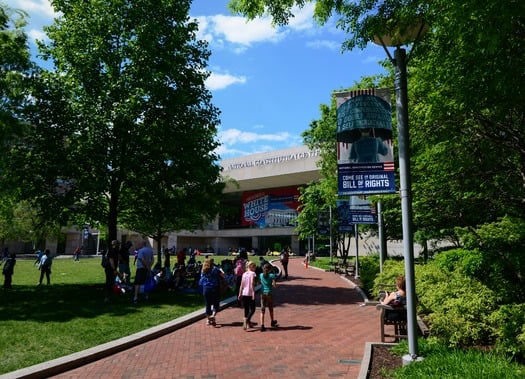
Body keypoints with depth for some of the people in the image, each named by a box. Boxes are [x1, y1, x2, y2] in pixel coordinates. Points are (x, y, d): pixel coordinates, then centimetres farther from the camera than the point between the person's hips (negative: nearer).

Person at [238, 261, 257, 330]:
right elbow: (252, 284, -17)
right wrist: (253, 293, -18)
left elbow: (241, 285, 10)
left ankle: (248, 323, 21)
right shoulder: (252, 273, -6)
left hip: (244, 294, 6)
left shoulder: (244, 274, 10)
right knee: (252, 309, 2)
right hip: (250, 294, -6)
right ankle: (246, 319, -22)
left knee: (246, 309, 14)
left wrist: (240, 294, 13)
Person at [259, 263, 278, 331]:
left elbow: (260, 283, 11)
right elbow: (274, 285, -11)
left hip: (262, 293, 2)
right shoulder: (272, 275, -10)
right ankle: (272, 322, 39)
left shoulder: (261, 275, 1)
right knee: (270, 308, 18)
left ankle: (262, 325, -8)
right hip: (269, 293, -2)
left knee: (262, 310, 2)